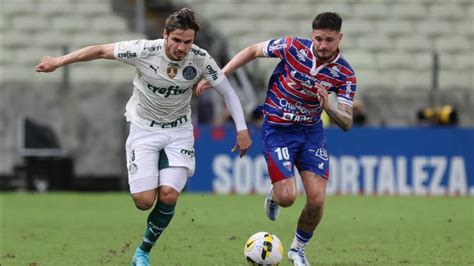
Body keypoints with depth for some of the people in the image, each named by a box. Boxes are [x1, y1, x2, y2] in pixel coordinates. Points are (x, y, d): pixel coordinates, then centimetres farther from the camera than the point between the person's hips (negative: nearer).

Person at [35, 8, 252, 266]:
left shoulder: (200, 59, -18)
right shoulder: (145, 51, -23)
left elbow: (228, 92, -5)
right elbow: (101, 51, -11)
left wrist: (242, 130, -10)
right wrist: (58, 62, -6)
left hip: (179, 130, 1)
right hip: (144, 128, -1)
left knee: (168, 196, -17)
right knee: (144, 201, -13)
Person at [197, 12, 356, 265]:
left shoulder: (345, 74, -12)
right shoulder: (294, 47, -18)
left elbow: (346, 123, -13)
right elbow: (252, 51, -2)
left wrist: (329, 107, -35)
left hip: (312, 131, 2)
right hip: (277, 130, -2)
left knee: (316, 199, -8)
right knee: (287, 197, -14)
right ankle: (274, 195, 25)